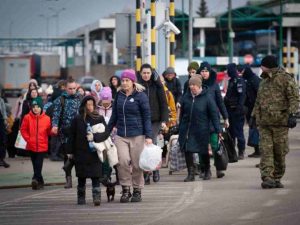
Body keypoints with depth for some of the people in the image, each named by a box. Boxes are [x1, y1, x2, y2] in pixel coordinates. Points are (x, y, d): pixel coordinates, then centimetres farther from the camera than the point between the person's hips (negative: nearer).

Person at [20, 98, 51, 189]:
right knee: (35, 165, 8)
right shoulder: (27, 118, -2)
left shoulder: (46, 119, -2)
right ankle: (40, 182, 18)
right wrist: (28, 139, -4)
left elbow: (49, 131, 4)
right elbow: (23, 130, 4)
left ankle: (35, 179, -22)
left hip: (42, 146, -2)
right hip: (31, 146, 2)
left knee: (39, 164, -12)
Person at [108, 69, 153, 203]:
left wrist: (148, 136, -9)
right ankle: (125, 189, 1)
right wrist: (107, 131, 17)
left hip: (137, 135, -3)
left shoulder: (140, 96, -4)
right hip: (121, 135, 3)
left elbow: (147, 117, -4)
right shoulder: (119, 95, 8)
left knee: (137, 164, 2)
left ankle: (137, 191, 14)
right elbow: (114, 115, 17)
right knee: (123, 161, -11)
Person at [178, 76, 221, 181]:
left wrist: (218, 130, -12)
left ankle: (207, 171, 30)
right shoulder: (186, 97, 4)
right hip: (187, 129, 3)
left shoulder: (207, 98, -9)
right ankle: (191, 173, 3)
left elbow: (214, 115, -8)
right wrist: (180, 128, 12)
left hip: (201, 130, -3)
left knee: (203, 152, 10)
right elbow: (182, 113, 13)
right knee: (188, 151, -4)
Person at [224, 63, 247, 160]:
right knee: (231, 131, 12)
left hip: (236, 111, -10)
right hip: (230, 110, 10)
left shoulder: (239, 81, -12)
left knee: (238, 131, -7)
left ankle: (241, 152, -3)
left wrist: (239, 108, -24)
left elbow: (242, 95, -19)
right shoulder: (231, 80, 16)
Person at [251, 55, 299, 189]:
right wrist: (254, 115, 21)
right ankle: (267, 178, -13)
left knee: (280, 152, 1)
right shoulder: (264, 81, 21)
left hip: (280, 122, -5)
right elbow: (258, 101, 29)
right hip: (264, 123, 5)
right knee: (266, 150, -7)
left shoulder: (285, 79, -3)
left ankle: (277, 178, 11)